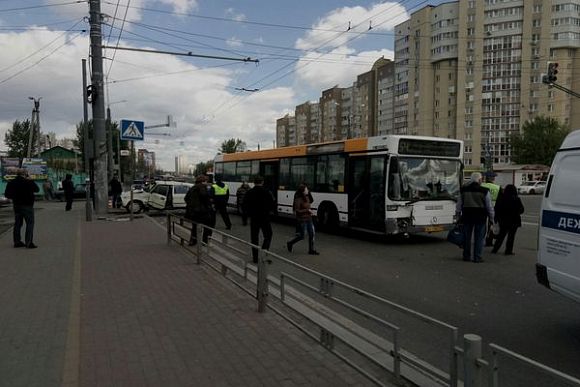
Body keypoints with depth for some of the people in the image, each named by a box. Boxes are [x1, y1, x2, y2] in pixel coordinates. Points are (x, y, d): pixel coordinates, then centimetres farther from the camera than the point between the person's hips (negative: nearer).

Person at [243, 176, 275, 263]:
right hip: (265, 218, -2)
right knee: (268, 236, 11)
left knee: (254, 238, 11)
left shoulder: (249, 193, -2)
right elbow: (273, 206, -8)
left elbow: (245, 206, 0)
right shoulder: (267, 192, -9)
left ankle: (255, 257, 12)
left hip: (254, 219, 2)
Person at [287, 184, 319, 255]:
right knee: (301, 236, 1)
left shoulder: (307, 197, 6)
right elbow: (297, 210, -20)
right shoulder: (298, 199, -18)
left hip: (309, 218, 8)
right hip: (302, 220, -8)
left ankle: (311, 250, 14)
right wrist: (307, 210, -19)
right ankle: (290, 243, 24)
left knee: (311, 234, 5)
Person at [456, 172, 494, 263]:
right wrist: (491, 218, 6)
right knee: (479, 237, 4)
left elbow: (459, 204, 9)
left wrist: (458, 214, 18)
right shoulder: (484, 191, -7)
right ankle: (477, 257, 4)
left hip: (467, 216, 3)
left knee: (467, 237, 11)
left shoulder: (464, 190, 3)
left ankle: (466, 256, 17)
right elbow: (489, 206, -3)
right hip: (480, 217, -3)